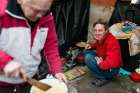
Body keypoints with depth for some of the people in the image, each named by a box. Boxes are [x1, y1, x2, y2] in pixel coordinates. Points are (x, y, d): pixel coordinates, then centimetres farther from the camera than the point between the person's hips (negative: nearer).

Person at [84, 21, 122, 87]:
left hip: (111, 70, -9)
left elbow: (113, 63, -41)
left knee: (88, 58, -24)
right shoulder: (100, 38, -6)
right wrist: (91, 45, 0)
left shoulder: (111, 42, -32)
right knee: (87, 51, 7)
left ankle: (103, 78, -8)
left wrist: (100, 64, -27)